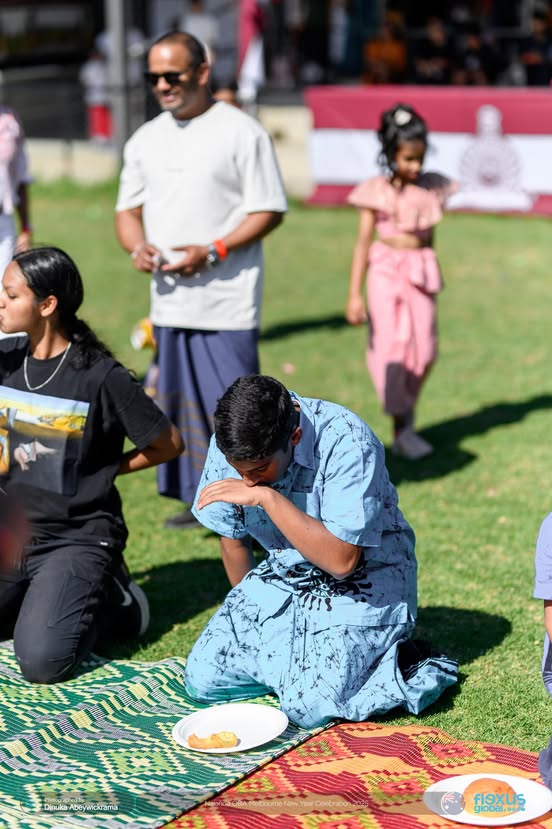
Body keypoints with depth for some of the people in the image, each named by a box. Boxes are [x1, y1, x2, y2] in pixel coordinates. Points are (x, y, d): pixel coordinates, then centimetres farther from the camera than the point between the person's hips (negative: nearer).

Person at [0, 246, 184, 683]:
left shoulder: (101, 377, -12)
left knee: (42, 662, -23)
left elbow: (169, 444, -3)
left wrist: (104, 471, -3)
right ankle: (47, 599, 13)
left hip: (78, 537, -5)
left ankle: (110, 601, 5)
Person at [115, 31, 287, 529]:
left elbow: (269, 210, -7)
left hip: (227, 300, -6)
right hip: (168, 299, 6)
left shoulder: (241, 131, -6)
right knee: (180, 399, 11)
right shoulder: (145, 140, 13)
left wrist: (212, 251, -19)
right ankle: (201, 497, 23)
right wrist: (137, 246, -6)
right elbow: (129, 208, 17)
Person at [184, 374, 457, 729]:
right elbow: (233, 539, 7)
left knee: (309, 705, -25)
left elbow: (341, 560, -32)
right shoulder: (230, 445, -10)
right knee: (202, 679, -8)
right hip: (282, 575, 6)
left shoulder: (346, 442, -28)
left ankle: (403, 662, 0)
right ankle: (297, 657, 13)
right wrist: (249, 609, 16)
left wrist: (266, 497, -35)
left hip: (361, 585, -6)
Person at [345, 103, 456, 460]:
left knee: (424, 350, 3)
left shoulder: (431, 187, 4)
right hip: (386, 271, -4)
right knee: (393, 347, -6)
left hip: (421, 272, 4)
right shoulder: (377, 191, -5)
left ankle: (406, 415, 19)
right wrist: (355, 294, -9)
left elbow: (429, 236, 12)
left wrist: (431, 277, 11)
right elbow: (363, 242, -5)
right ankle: (402, 429, 3)